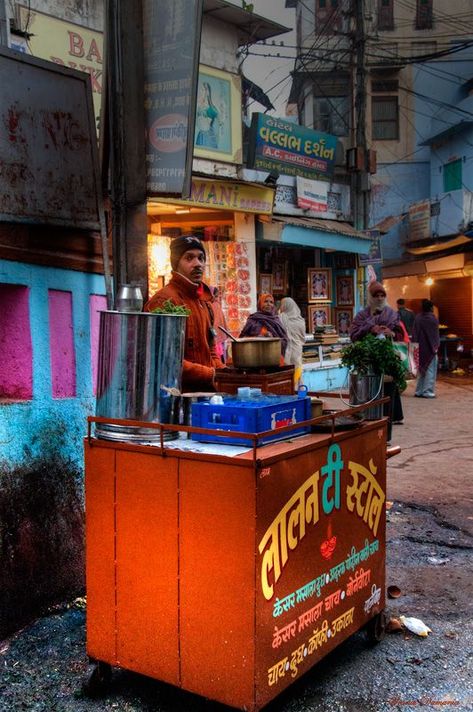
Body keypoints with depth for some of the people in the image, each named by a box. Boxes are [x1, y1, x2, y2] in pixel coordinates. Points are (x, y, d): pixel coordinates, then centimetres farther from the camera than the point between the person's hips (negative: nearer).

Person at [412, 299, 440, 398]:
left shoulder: (417, 318, 0)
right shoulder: (433, 318, -12)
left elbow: (414, 333, 3)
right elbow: (436, 334, -9)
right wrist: (436, 346, 1)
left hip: (420, 348, 5)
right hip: (430, 348, -5)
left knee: (421, 370, 15)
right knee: (430, 370, 1)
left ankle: (419, 391, 16)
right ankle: (428, 392, -1)